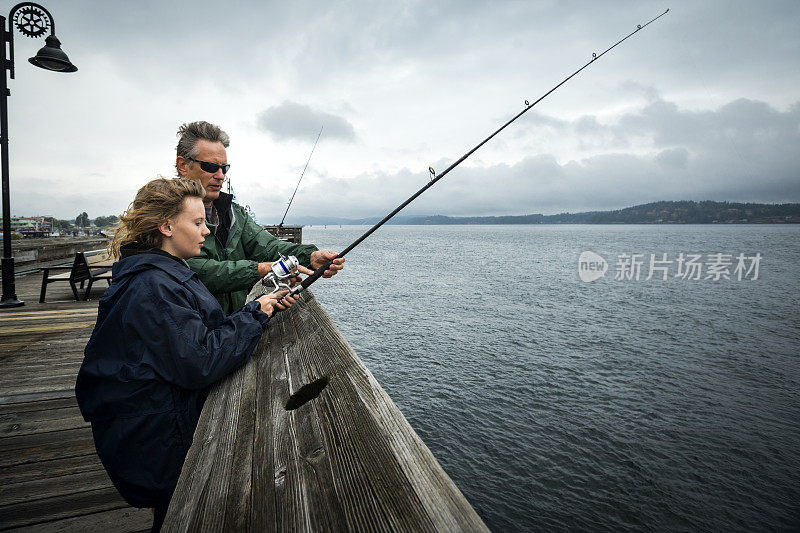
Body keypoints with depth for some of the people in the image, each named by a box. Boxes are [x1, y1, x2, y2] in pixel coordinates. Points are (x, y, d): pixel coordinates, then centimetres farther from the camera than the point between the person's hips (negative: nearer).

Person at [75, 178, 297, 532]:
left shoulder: (166, 274, 8)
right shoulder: (154, 286, -24)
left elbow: (206, 332, 9)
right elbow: (200, 364, -30)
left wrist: (258, 310, -2)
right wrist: (253, 316, -19)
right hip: (155, 444, -9)